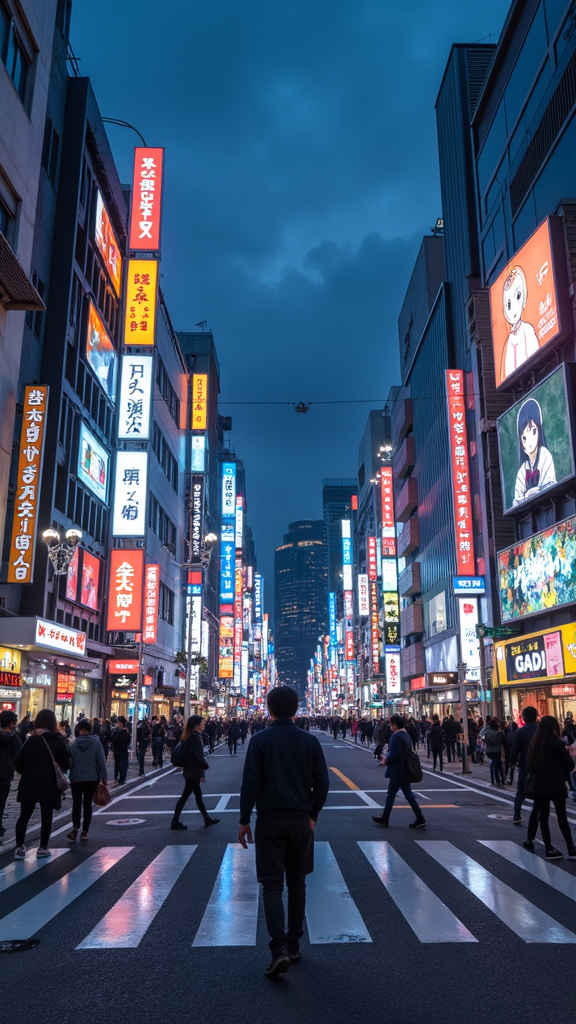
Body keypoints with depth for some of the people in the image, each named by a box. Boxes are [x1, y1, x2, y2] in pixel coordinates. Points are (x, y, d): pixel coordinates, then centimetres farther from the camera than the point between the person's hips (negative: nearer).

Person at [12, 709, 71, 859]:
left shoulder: (31, 740, -1)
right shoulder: (58, 740, -4)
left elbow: (18, 762, -4)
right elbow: (66, 764, -4)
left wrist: (26, 772, 13)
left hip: (29, 784, 1)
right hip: (49, 785, -1)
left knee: (24, 815, 13)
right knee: (46, 817, 7)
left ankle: (19, 847, 10)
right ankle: (43, 848, 11)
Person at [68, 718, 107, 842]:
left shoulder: (74, 743, -5)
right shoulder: (96, 742, -7)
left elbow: (69, 761, 0)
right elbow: (101, 761, -7)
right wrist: (104, 777, 0)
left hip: (76, 778, 0)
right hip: (92, 778, 0)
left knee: (76, 803, 4)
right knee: (87, 804, 9)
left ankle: (75, 827, -16)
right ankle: (85, 831, 11)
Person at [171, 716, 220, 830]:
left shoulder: (188, 737, 8)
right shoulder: (196, 738, -19)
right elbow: (199, 756, -22)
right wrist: (206, 766, -3)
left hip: (189, 771, 9)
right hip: (193, 772, -9)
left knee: (198, 796, 14)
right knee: (185, 796, 0)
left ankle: (207, 819, 24)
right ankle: (175, 822, 7)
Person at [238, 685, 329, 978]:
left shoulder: (260, 740, -9)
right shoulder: (310, 740, -1)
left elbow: (250, 783, -11)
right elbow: (322, 782, 0)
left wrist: (244, 820, -3)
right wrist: (313, 814, 13)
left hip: (269, 821, -3)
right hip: (301, 821, 3)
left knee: (272, 884, 2)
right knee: (297, 882, 15)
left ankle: (279, 948, -10)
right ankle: (294, 944, 23)